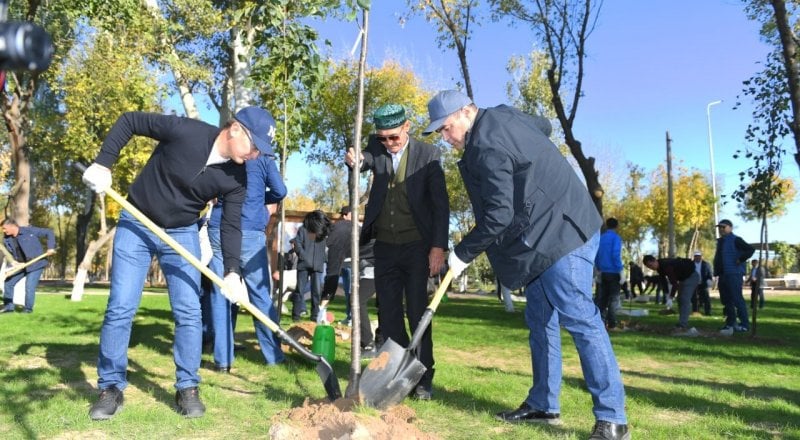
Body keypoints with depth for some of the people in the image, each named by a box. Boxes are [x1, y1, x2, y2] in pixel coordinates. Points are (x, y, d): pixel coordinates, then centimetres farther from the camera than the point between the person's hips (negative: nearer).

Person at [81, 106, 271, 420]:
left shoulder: (235, 178, -12)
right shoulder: (185, 131, -24)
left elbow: (231, 226, -7)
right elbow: (129, 121, -13)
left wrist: (232, 272, -18)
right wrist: (103, 163, -20)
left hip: (182, 234, 3)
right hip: (136, 224, -3)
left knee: (188, 312, -2)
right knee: (120, 309, -2)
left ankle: (187, 388, 11)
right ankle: (111, 388, 12)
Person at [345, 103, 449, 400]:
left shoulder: (428, 154, -6)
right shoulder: (376, 146, 4)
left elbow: (440, 203, -9)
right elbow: (365, 161, -16)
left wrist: (438, 246, -16)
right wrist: (354, 160, -40)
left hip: (417, 246, -4)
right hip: (385, 246, 4)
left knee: (418, 314, -2)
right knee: (388, 315, 7)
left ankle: (423, 378, 9)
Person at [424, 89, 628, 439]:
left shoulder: (486, 148, -20)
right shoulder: (501, 116, 11)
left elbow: (498, 217, -21)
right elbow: (544, 125, 31)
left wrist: (462, 254, -10)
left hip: (560, 234, -11)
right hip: (550, 232, 11)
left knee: (579, 319, -10)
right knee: (540, 319, 12)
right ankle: (542, 405, 20)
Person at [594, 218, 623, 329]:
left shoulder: (600, 238, 11)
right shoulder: (616, 238, -7)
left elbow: (596, 255, 11)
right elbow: (616, 255, -17)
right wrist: (620, 270, -13)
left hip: (603, 272, 5)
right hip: (613, 272, -5)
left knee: (603, 297, 9)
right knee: (613, 297, -1)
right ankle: (611, 322, -4)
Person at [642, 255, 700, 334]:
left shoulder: (666, 266, -33)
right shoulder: (660, 267, -2)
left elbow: (674, 282, -38)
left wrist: (671, 297, -40)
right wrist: (666, 294, -2)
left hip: (691, 276, -10)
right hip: (683, 278, 10)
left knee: (685, 300, -18)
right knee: (680, 300, 11)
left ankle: (682, 327, -23)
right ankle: (683, 325, 16)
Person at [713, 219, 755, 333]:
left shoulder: (735, 240, -7)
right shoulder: (720, 241, 20)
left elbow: (750, 249, -17)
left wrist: (740, 260, -17)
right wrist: (716, 271, 17)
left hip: (733, 275, -9)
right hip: (723, 275, 9)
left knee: (737, 299, -10)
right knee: (726, 300, 11)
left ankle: (745, 324, -5)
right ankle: (730, 323, 17)